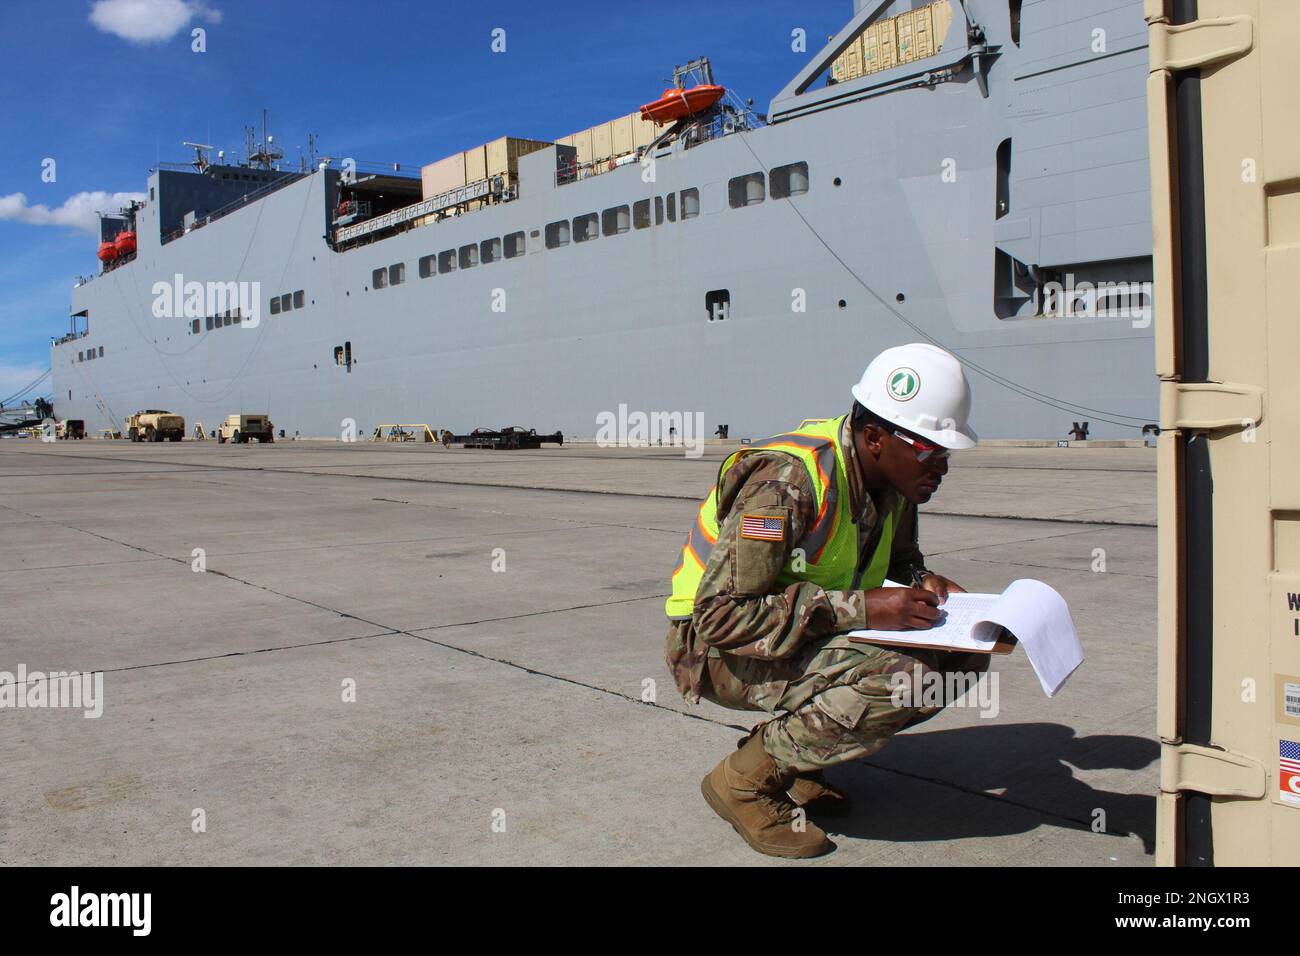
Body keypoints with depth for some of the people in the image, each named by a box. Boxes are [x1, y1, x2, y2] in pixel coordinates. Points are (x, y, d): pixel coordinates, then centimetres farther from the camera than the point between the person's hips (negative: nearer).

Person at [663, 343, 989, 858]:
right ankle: (745, 780, -9)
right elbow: (721, 618, -31)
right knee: (900, 679, -30)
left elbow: (899, 559, 17)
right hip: (716, 647, -8)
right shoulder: (786, 481, -28)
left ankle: (796, 756, 5)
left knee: (962, 656, -6)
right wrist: (861, 608, -34)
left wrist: (923, 583, -8)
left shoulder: (891, 478, -3)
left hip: (811, 634, 8)